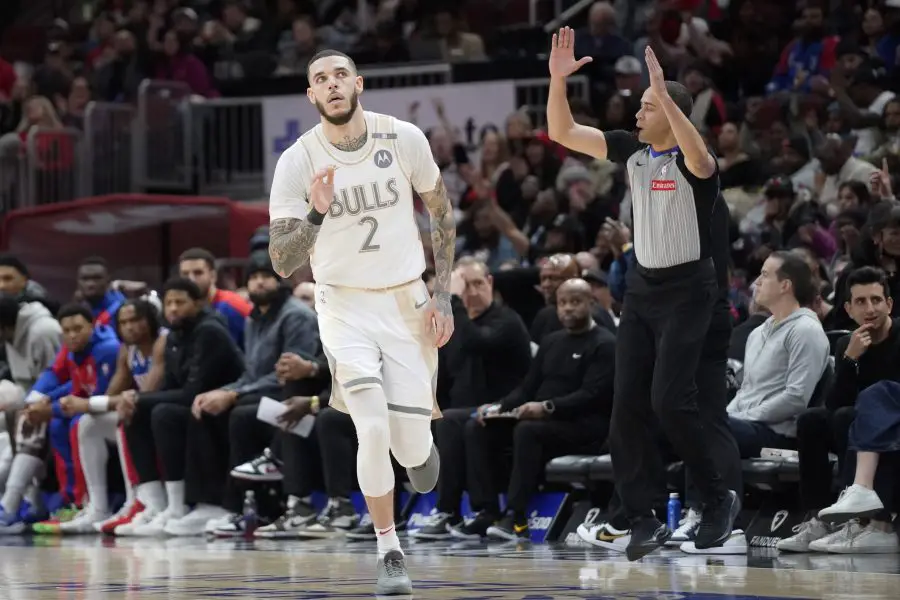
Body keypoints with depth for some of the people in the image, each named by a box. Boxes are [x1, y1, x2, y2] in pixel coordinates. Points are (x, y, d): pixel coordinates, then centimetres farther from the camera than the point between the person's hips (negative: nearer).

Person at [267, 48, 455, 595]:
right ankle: (390, 553, -2)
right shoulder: (297, 162, -13)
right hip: (345, 306, -1)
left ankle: (419, 440, 39)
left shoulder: (405, 139, -9)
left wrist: (443, 297, 1)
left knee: (412, 448, -2)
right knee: (374, 429, -20)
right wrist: (317, 213, -33)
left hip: (408, 303, 1)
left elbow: (444, 215, 6)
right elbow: (283, 263, -14)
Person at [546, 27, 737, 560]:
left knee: (669, 400, -16)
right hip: (642, 288, 7)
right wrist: (558, 79, -12)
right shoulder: (632, 150, 3)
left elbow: (699, 156, -41)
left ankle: (718, 499, 3)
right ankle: (646, 520, 4)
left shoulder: (693, 161, -15)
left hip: (687, 291, -7)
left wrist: (664, 94, -47)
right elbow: (562, 133, 2)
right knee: (628, 406, 0)